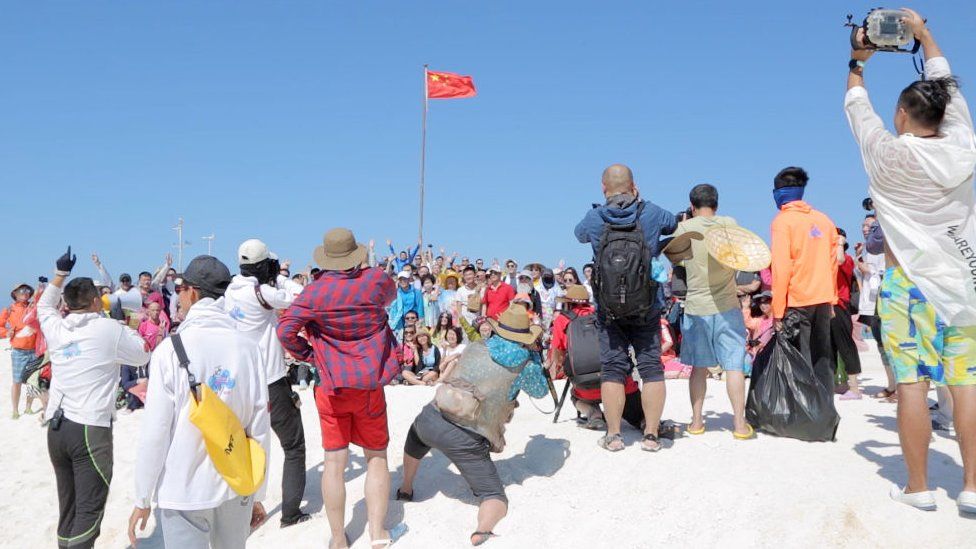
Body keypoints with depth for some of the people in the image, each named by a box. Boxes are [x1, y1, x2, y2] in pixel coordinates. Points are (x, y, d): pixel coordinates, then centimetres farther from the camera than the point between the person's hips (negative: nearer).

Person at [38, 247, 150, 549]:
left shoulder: (56, 328, 7)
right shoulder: (110, 329, -8)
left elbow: (44, 305, 30)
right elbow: (143, 356, 7)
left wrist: (61, 273, 33)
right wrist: (125, 329, 19)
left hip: (56, 428, 6)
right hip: (90, 429, -6)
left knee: (68, 508, 14)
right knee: (89, 511, -4)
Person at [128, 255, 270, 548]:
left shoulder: (171, 349, -11)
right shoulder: (248, 347, -4)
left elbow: (155, 431, -10)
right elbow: (260, 428, -2)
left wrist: (143, 499, 2)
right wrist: (257, 494, 8)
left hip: (182, 491, -2)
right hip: (236, 489, 3)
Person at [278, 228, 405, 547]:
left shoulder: (315, 291, -10)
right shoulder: (376, 279, -5)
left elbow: (285, 330, -16)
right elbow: (391, 295, 18)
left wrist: (308, 355, 0)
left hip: (332, 385, -1)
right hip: (370, 383, 1)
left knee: (334, 463, 7)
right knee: (376, 457, 14)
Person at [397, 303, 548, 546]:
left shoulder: (474, 349, 10)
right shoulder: (526, 366, 0)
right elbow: (541, 391, 20)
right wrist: (533, 356, 30)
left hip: (431, 419, 4)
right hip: (466, 441, -4)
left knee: (416, 435, 40)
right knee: (495, 497, 4)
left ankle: (406, 489, 56)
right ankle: (483, 530, -28)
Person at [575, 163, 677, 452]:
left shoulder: (594, 219, -5)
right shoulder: (651, 213, -4)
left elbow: (579, 234, 18)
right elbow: (674, 224, 18)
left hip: (609, 308, 0)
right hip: (647, 308, 0)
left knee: (613, 370, 5)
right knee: (651, 368, 7)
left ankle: (613, 435, 8)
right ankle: (651, 434, 8)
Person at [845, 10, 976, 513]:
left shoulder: (890, 156, -8)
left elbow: (857, 107, 9)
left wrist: (857, 64, 26)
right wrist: (923, 33, 30)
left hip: (909, 281, -4)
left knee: (912, 382, 0)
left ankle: (918, 487, 6)